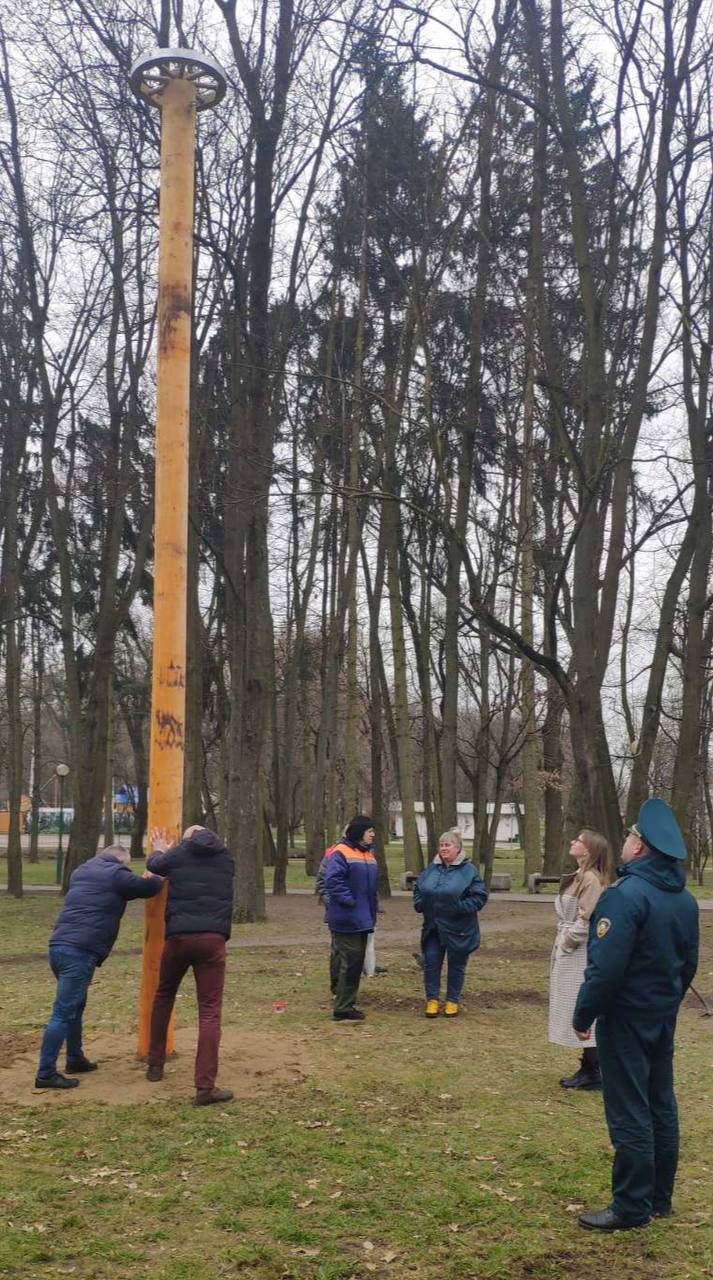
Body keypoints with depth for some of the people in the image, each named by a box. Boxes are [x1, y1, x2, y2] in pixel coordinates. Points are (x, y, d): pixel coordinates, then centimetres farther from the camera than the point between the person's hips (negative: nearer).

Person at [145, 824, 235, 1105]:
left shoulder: (177, 856, 8)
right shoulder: (226, 858, 15)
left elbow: (154, 865, 28)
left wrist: (159, 850, 51)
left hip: (179, 936, 0)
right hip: (213, 938, 0)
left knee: (163, 997, 25)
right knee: (210, 1011, -3)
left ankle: (155, 1065, 32)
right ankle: (205, 1086, -12)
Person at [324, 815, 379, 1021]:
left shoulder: (368, 855, 15)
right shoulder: (340, 854, -13)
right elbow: (333, 881, -23)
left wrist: (372, 914, 17)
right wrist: (350, 901, -22)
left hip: (362, 920, 9)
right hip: (346, 919, -9)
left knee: (357, 962, 13)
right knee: (349, 962, -7)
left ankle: (347, 1003, 24)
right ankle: (343, 1009, -1)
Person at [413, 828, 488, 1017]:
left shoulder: (469, 870, -10)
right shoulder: (432, 869, 6)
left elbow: (480, 896, -13)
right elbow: (418, 888, 18)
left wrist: (461, 907, -21)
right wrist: (420, 903, 0)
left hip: (458, 929, -4)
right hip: (433, 928, 4)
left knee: (456, 966, 8)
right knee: (431, 963, 3)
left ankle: (453, 1001, 21)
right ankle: (432, 999, 15)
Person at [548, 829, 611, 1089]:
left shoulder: (590, 878, -17)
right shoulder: (579, 877, 13)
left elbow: (587, 919, -21)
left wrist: (566, 943, -14)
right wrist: (562, 944, 11)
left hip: (581, 955, -10)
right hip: (571, 952, 10)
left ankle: (592, 1073, 4)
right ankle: (589, 1069, 20)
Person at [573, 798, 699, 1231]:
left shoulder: (627, 895, -23)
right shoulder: (685, 899, 4)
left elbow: (606, 968, -25)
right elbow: (690, 964, 13)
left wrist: (583, 1017, -13)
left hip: (626, 1020, -8)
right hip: (664, 1019, 8)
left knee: (629, 1113, -1)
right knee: (661, 1106, 16)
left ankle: (631, 1207, 6)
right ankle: (660, 1198, 27)